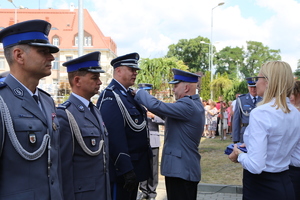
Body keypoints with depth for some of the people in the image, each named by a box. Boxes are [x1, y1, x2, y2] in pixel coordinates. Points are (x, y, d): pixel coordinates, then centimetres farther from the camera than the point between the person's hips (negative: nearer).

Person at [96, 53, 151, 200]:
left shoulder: (130, 95, 12)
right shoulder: (111, 97, -18)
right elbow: (114, 136, -25)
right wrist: (126, 170, -27)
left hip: (134, 167, 9)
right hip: (121, 170, -9)